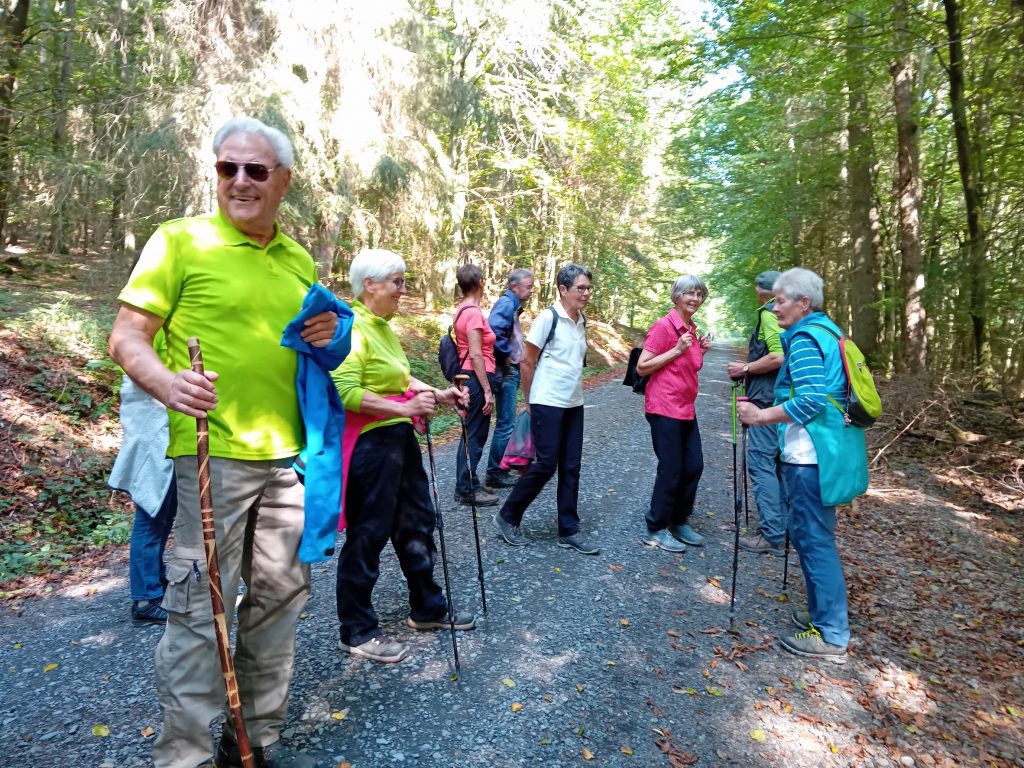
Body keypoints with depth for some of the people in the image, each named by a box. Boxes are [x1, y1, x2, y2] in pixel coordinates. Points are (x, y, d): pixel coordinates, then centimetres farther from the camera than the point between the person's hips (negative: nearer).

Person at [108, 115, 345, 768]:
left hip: (286, 455, 6)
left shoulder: (300, 260, 13)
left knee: (280, 596, 14)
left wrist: (328, 337, 0)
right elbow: (126, 338, -5)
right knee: (201, 606, -1)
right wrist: (167, 382, -25)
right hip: (212, 452, -6)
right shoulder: (181, 240, -3)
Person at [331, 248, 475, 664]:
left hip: (399, 440, 10)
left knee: (416, 522, 19)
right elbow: (345, 391, -27)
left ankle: (427, 608, 37)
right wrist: (404, 408, -28)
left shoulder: (384, 327, 12)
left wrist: (438, 394, 7)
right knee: (366, 537, 4)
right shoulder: (354, 329, -18)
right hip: (370, 444, -10)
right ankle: (357, 632, 22)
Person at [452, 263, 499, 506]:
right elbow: (476, 355, -21)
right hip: (476, 378, -10)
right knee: (475, 435, -1)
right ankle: (468, 489, 7)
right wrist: (487, 390, -20)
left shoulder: (462, 310, 12)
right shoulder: (474, 312, -17)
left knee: (470, 433, 16)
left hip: (467, 376, 10)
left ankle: (464, 485, 24)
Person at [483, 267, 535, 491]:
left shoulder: (513, 305, 15)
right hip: (505, 371, -10)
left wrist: (515, 357, 8)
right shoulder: (506, 303, -15)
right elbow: (494, 331, -30)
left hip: (511, 371, 10)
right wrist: (506, 355, -19)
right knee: (506, 424, -6)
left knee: (506, 422, 16)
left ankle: (500, 469, 26)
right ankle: (494, 474, 2)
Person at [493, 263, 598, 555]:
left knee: (571, 468, 8)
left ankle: (568, 530, 18)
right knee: (546, 465, -4)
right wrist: (529, 401, -4)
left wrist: (575, 393, 14)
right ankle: (507, 517, 14)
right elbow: (527, 362, -9)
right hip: (547, 404, -7)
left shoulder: (582, 321, 8)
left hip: (574, 404, 7)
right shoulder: (548, 317, -13)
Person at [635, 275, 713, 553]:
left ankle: (679, 522, 29)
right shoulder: (663, 326, -12)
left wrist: (700, 351, 7)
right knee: (671, 470, -2)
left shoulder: (692, 329, 12)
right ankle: (656, 530, 14)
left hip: (685, 409, 9)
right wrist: (677, 350, -19)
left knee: (694, 466, 12)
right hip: (664, 408, -8)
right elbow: (641, 367, -15)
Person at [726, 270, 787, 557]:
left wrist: (745, 368, -10)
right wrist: (749, 365, 20)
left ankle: (772, 535, -6)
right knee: (776, 463, 15)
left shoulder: (769, 313, -11)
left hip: (767, 399, -10)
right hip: (783, 399, 10)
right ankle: (784, 527, 21)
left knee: (760, 463, -7)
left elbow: (778, 357, -22)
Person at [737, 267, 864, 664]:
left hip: (811, 454, -10)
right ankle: (823, 614, 31)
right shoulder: (826, 331, 16)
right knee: (814, 536, 19)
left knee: (813, 539, -2)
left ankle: (830, 636, 7)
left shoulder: (805, 338, -14)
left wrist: (761, 416, -19)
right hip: (827, 449, 10)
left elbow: (809, 401, -24)